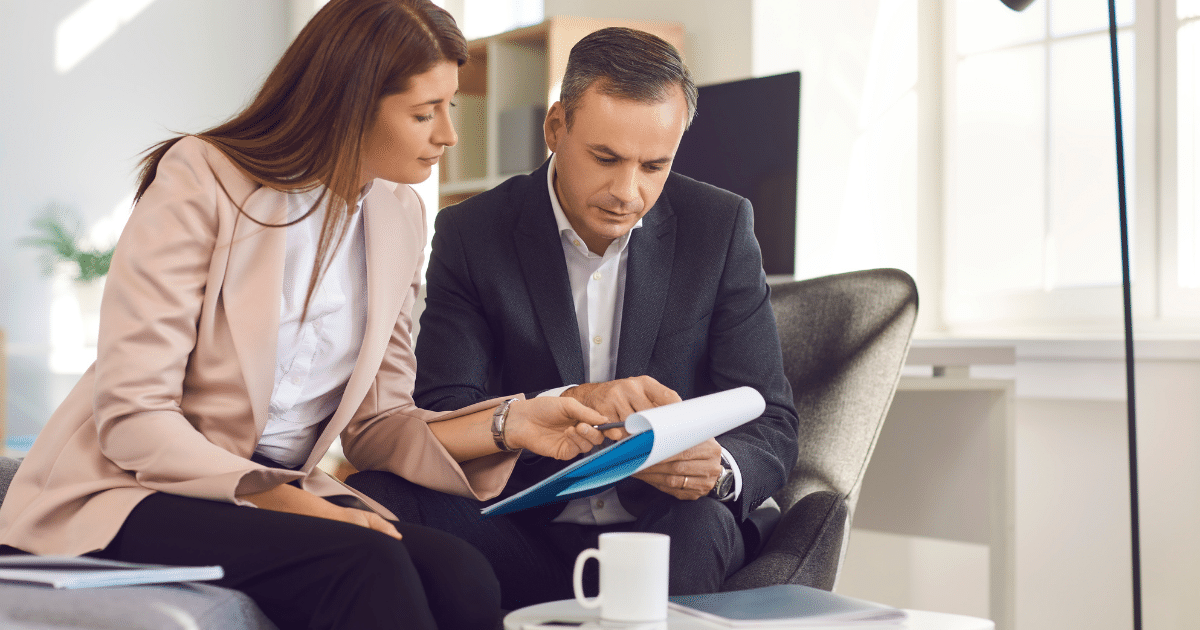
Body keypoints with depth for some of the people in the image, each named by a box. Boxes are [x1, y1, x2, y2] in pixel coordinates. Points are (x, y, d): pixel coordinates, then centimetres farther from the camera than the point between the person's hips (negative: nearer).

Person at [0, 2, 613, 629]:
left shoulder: (399, 214, 8)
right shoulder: (201, 180, -11)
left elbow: (377, 423, 8)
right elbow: (131, 417, -16)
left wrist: (506, 425, -8)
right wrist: (292, 503, -26)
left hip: (282, 486, 5)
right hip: (135, 490, -5)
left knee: (461, 575, -26)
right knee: (367, 565, -33)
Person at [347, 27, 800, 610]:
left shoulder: (720, 227, 0)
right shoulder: (472, 234, -1)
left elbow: (772, 429, -1)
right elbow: (439, 418, -10)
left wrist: (717, 467, -26)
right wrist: (564, 405, -30)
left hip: (664, 530, -1)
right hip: (524, 536, 2)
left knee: (698, 525, -35)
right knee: (373, 495, -25)